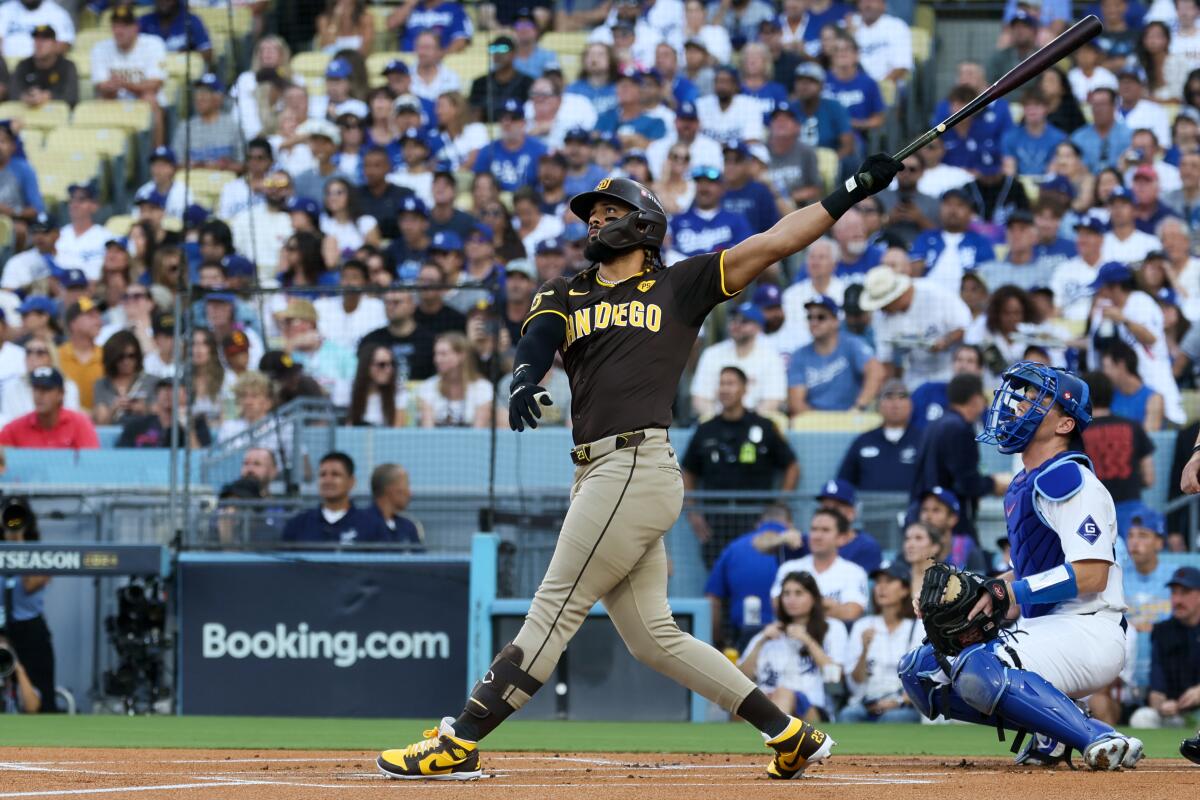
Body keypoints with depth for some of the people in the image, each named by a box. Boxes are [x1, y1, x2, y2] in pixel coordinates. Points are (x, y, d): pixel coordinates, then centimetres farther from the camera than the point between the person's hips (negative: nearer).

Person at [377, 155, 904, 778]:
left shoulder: (680, 287, 9)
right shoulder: (565, 296, 21)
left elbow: (775, 242, 6)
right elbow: (537, 339, -1)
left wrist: (853, 191, -2)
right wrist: (525, 381, -24)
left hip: (637, 465, -7)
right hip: (601, 472, 7)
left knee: (555, 610, -8)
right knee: (653, 637, 7)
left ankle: (459, 743, -9)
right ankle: (791, 735, 10)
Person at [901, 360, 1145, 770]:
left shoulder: (1068, 479, -12)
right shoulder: (1023, 485, 18)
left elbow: (1091, 574, -22)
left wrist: (1008, 591, -24)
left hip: (1087, 633, -10)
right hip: (1043, 628, 10)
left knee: (979, 671, -35)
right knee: (921, 670, 9)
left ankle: (1101, 739, -28)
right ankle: (1051, 730, 5)